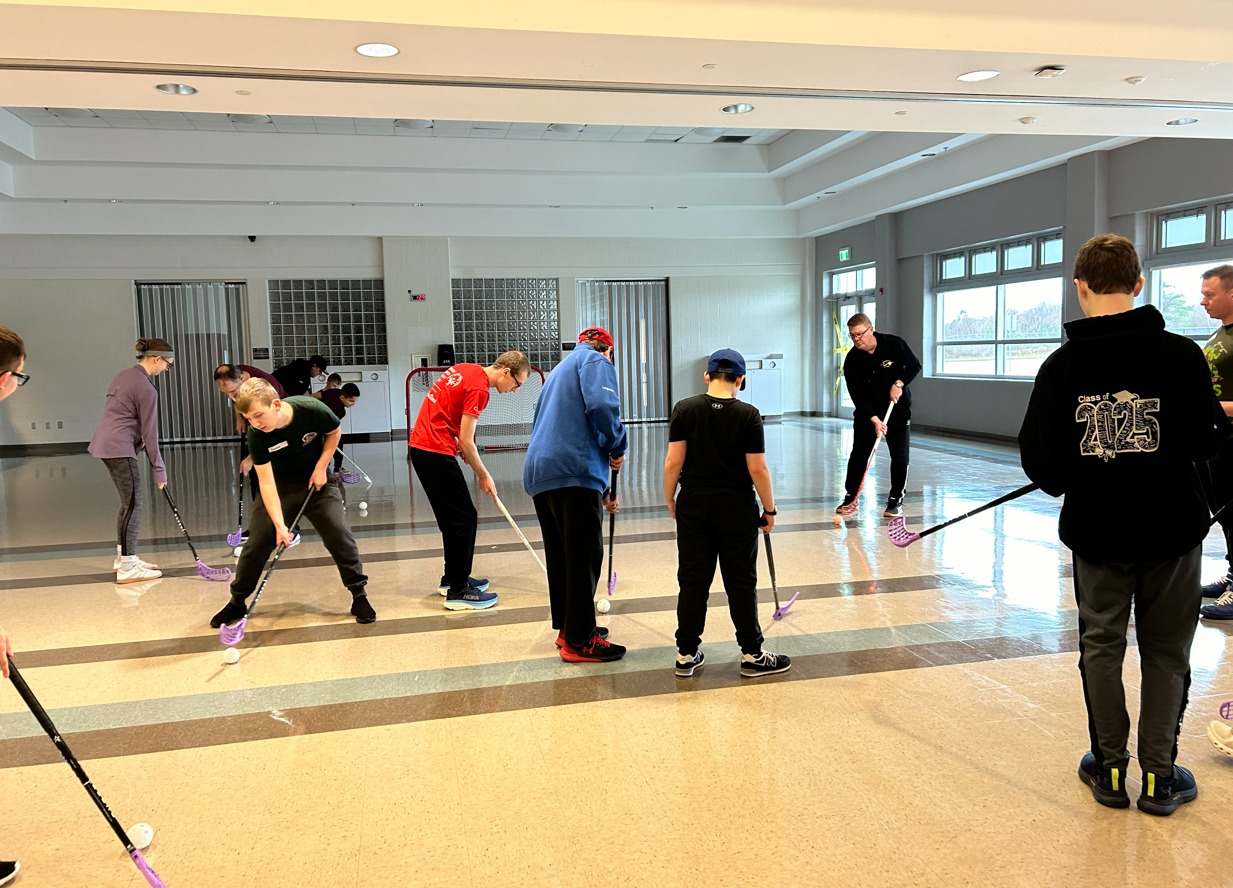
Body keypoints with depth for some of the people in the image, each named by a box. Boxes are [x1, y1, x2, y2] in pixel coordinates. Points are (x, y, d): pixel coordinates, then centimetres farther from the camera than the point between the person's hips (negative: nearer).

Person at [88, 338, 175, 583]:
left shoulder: (124, 375, 13)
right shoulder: (146, 388, -15)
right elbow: (150, 432, -13)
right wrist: (159, 469, -7)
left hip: (106, 443, 10)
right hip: (119, 448, -10)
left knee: (128, 502, 16)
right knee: (133, 505, -5)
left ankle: (123, 557, 24)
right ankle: (127, 568, -4)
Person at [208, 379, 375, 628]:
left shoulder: (312, 410, -28)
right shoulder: (256, 435, -25)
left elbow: (335, 432, -5)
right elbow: (266, 482, -25)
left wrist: (321, 467, -14)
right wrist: (279, 524, -33)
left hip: (317, 481, 0)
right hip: (280, 485, 1)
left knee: (340, 536, -10)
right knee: (258, 541, -3)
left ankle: (359, 596, 5)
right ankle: (237, 602, 16)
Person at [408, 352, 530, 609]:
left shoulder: (464, 370, 12)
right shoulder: (479, 388, -16)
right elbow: (466, 441, -16)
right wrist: (483, 476, -4)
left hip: (419, 445, 10)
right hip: (436, 452, -10)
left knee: (453, 518, 18)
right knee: (465, 518, -6)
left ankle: (452, 578, 28)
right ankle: (457, 591, -3)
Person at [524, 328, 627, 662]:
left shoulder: (560, 370, 31)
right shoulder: (595, 360, 4)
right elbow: (601, 406, -18)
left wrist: (601, 490, 34)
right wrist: (618, 448, -1)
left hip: (538, 473, 9)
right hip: (573, 473, -9)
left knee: (560, 556, 18)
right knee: (585, 558, -2)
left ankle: (567, 627, 29)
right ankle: (579, 641, 4)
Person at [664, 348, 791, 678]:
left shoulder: (684, 409, -4)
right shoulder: (748, 415, -8)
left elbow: (673, 462, -5)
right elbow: (757, 469, -9)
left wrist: (670, 499, 9)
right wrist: (769, 508, 3)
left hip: (693, 506, 2)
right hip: (737, 509, -2)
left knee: (692, 580, 9)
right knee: (741, 582, 8)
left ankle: (687, 654, 15)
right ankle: (752, 655, 17)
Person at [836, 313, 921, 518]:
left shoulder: (894, 344, -14)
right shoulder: (852, 359, -13)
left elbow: (914, 365, 0)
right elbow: (857, 395, -15)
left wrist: (899, 383, -17)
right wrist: (874, 420, -24)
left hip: (898, 408, -1)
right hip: (866, 412, 1)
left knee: (899, 456, -1)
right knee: (858, 455, 1)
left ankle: (895, 500, 9)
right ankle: (850, 497, 12)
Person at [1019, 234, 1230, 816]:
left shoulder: (1062, 365, -7)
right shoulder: (1180, 355, -12)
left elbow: (1038, 458, -7)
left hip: (1096, 528, 1)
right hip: (1171, 527, -1)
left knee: (1101, 646, 15)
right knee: (1166, 652, 13)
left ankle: (1109, 768, 23)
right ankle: (1159, 776, 19)